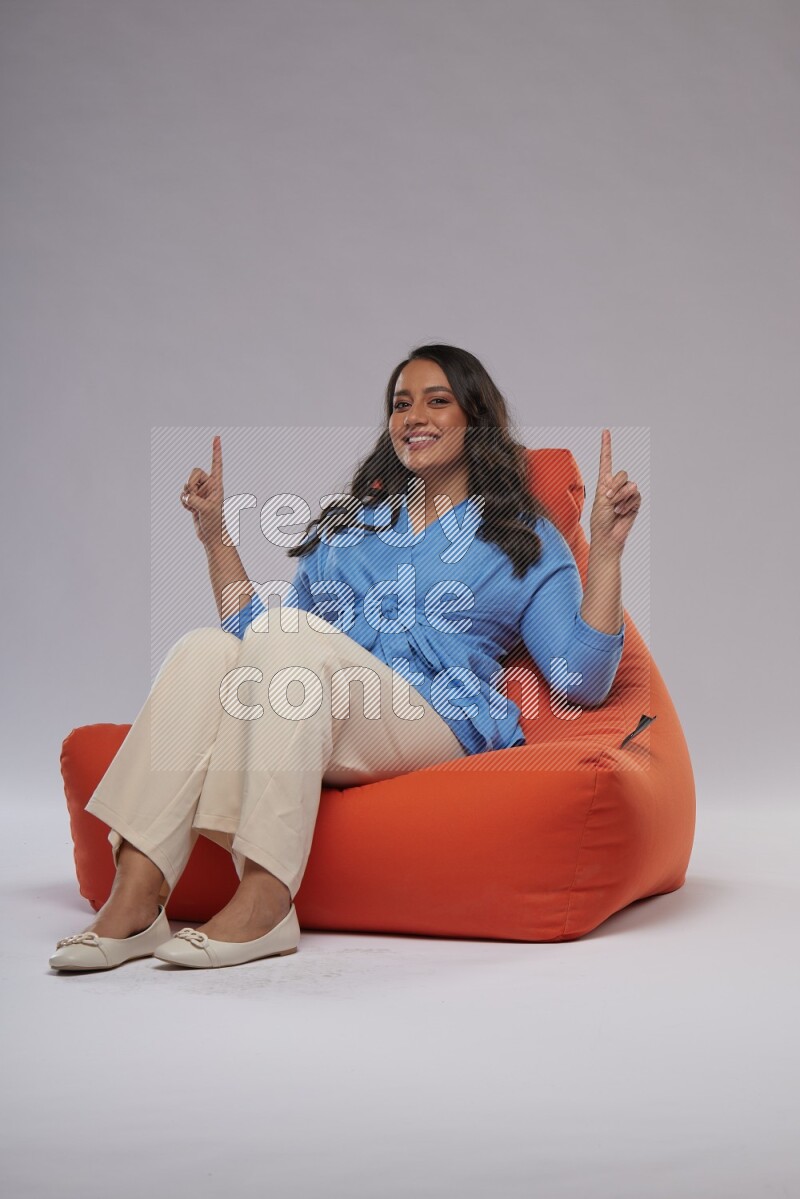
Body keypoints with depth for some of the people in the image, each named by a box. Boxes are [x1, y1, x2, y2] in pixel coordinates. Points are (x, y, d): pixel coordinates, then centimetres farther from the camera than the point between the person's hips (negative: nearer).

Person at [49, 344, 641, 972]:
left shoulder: (524, 539, 17)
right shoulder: (344, 524, 30)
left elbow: (581, 683, 4)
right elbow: (259, 643, 28)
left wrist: (607, 547, -2)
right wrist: (217, 536, 24)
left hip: (434, 726, -4)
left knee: (293, 632, -30)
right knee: (207, 647, -25)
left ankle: (264, 901, -38)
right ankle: (133, 900, -36)